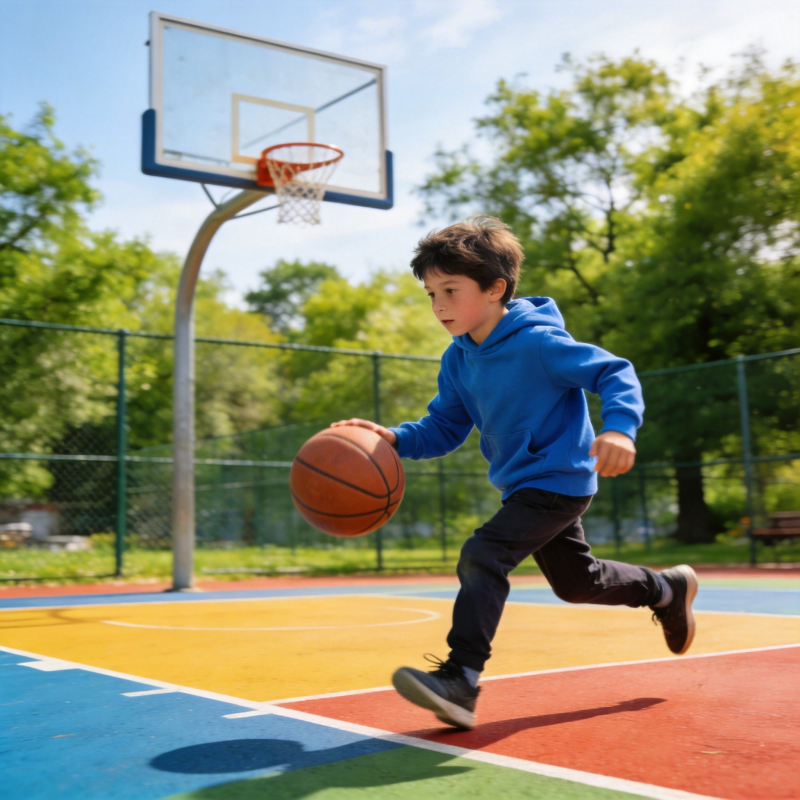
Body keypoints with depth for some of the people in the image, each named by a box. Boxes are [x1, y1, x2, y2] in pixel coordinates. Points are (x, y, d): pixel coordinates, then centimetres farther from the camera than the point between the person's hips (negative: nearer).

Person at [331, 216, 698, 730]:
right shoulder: (458, 361, 1)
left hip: (558, 482, -9)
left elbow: (616, 373, -17)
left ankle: (460, 681, -24)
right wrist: (394, 437, -15)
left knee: (483, 556, -24)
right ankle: (668, 590, 46)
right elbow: (443, 429, 4)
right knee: (576, 582, 22)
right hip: (523, 486, 9)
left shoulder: (539, 343, -21)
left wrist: (619, 428, -37)